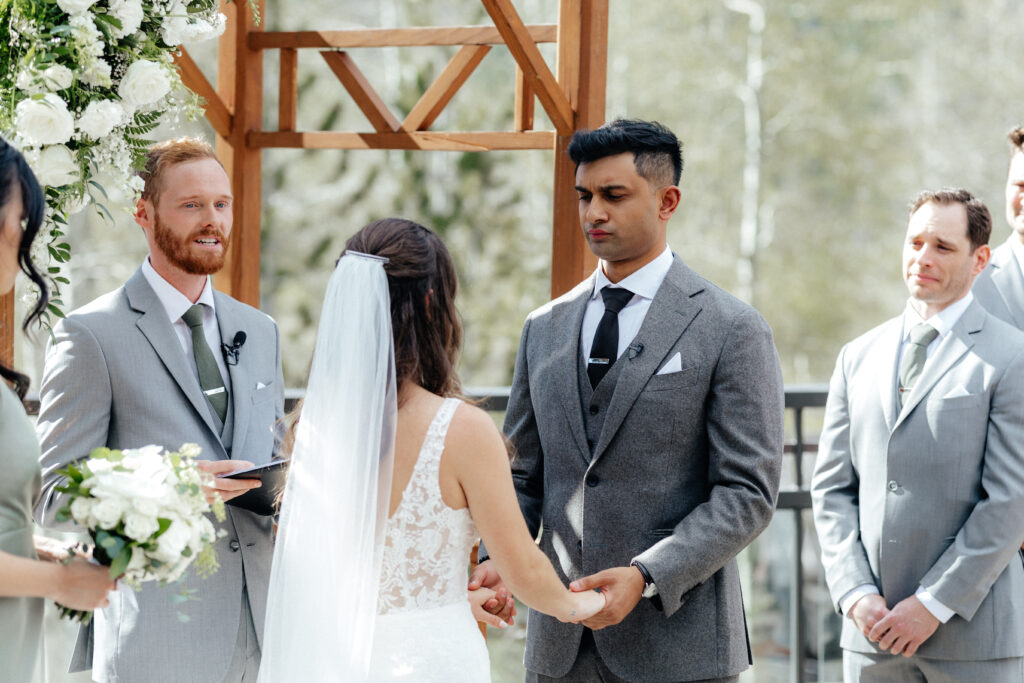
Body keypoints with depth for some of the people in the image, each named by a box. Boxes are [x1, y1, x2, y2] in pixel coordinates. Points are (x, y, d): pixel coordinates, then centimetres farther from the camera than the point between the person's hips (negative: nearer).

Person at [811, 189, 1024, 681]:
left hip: (971, 632, -4)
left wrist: (934, 604, -12)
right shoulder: (859, 357, 12)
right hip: (873, 627, 4)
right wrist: (856, 594, -3)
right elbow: (832, 488, 10)